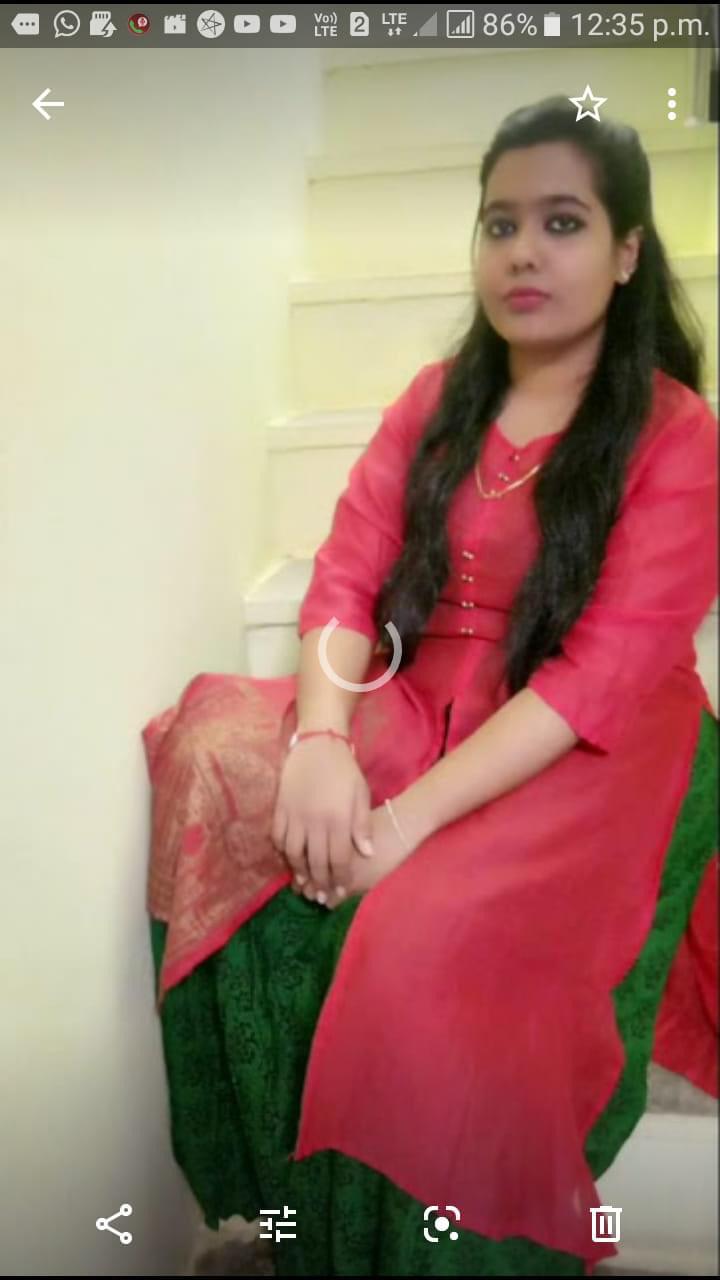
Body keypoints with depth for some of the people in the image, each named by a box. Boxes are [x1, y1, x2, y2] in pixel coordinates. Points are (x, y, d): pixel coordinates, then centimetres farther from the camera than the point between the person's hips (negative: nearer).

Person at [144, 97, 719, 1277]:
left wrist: (415, 816, -25)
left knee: (429, 944, -32)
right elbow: (344, 579, 0)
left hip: (589, 763, -5)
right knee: (216, 752, -17)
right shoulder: (436, 399, 8)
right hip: (417, 714, 6)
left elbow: (600, 678, -17)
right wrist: (322, 742, -20)